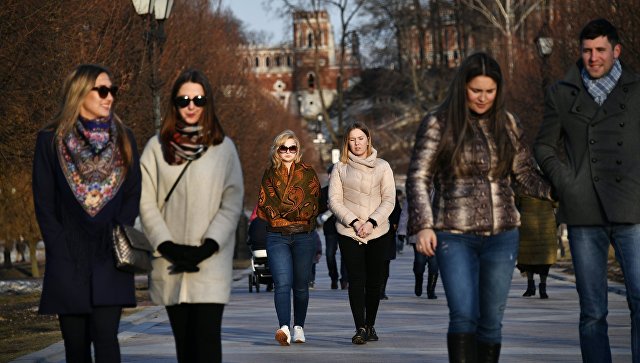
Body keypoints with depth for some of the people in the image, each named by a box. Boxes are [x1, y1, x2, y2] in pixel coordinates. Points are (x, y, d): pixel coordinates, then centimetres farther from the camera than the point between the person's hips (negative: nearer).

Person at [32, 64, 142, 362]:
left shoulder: (123, 139, 10)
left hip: (110, 259, 0)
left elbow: (133, 195, 8)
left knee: (105, 337, -12)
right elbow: (44, 203, 3)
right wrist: (60, 247, -6)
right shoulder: (50, 140, 4)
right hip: (67, 262, 0)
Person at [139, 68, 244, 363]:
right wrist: (168, 247, -8)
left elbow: (232, 203, 1)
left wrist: (208, 247, -11)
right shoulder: (157, 147, 7)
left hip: (211, 263, -2)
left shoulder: (223, 148, 4)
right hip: (170, 266, 2)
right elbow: (146, 203, 3)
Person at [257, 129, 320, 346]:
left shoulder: (308, 173, 7)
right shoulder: (270, 174, 11)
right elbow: (266, 206, 5)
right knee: (282, 283, -15)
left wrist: (282, 209, -8)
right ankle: (284, 328, -27)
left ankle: (298, 327, 21)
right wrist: (296, 211, -6)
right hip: (277, 236, 0)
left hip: (304, 236, 0)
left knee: (301, 285, 7)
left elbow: (312, 205, -2)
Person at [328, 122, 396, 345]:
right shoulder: (340, 168, 7)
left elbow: (389, 200, 2)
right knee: (356, 280, -9)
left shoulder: (382, 167, 8)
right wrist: (353, 222, -12)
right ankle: (360, 328, -13)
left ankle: (370, 326, 14)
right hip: (349, 233, -1)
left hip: (378, 232, 1)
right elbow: (334, 201, 1)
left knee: (374, 281, 3)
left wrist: (371, 222, -11)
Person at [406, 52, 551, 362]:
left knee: (491, 320, 3)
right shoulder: (438, 124, -1)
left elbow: (524, 173, 11)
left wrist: (555, 189, -8)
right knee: (463, 316, -14)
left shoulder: (507, 124, 9)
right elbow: (418, 178, -1)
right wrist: (423, 226, -12)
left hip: (501, 235, 3)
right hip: (455, 236, -3)